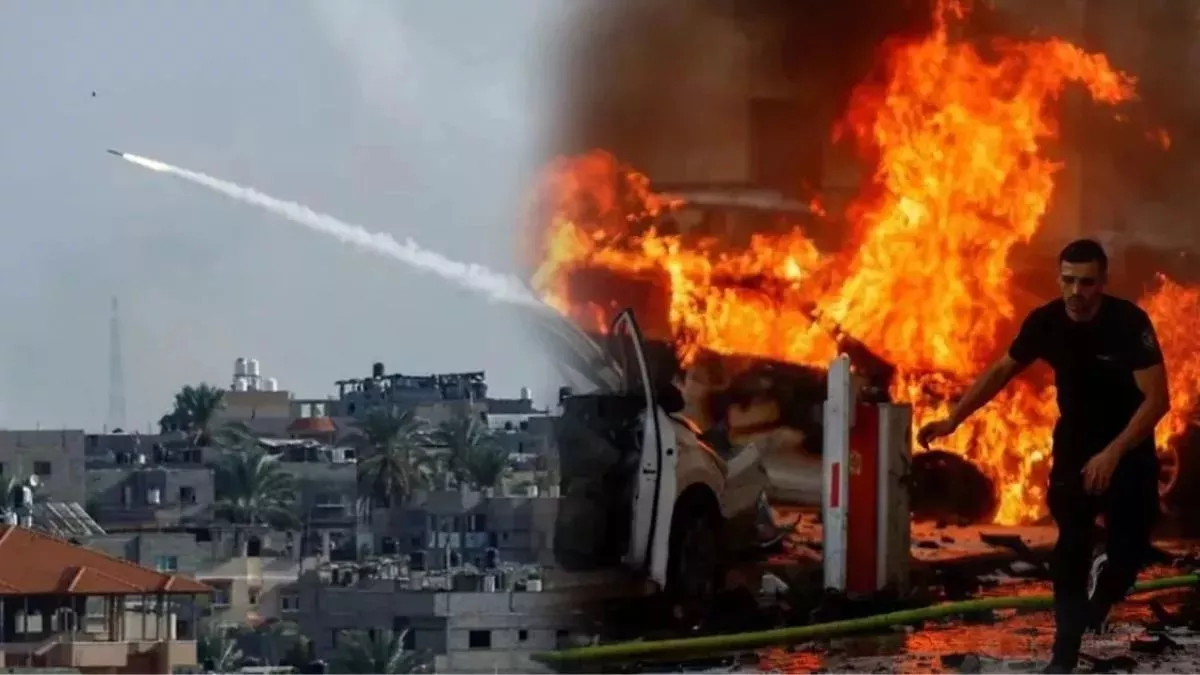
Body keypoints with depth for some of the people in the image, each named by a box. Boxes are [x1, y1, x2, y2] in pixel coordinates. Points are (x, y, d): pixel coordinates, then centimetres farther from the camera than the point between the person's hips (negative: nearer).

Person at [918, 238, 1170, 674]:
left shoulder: (1130, 323, -27)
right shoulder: (1045, 322, -15)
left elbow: (1157, 399, -29)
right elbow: (1001, 371, 1)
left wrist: (1113, 453, -39)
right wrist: (952, 420, -4)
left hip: (1129, 446, -2)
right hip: (1075, 443, 2)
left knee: (1130, 547, -4)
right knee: (1072, 544, -10)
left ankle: (1098, 609, 30)